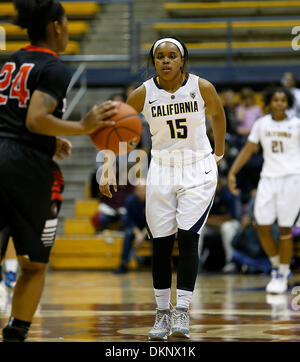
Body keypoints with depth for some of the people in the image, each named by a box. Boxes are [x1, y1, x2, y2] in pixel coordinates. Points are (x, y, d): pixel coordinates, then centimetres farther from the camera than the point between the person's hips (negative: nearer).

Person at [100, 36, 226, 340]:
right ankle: (162, 314, 14)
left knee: (187, 237, -13)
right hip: (161, 170, 2)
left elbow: (217, 114, 11)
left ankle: (182, 313, -10)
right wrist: (107, 172, -4)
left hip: (198, 170, -2)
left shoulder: (202, 87, -10)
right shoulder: (144, 93, -8)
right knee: (160, 243, 1)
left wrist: (219, 153, 20)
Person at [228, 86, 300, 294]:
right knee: (263, 227, -3)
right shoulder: (262, 124, 8)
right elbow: (248, 150, 11)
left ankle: (283, 276, 7)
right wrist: (232, 172, 4)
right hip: (268, 178, 3)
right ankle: (277, 267, 19)